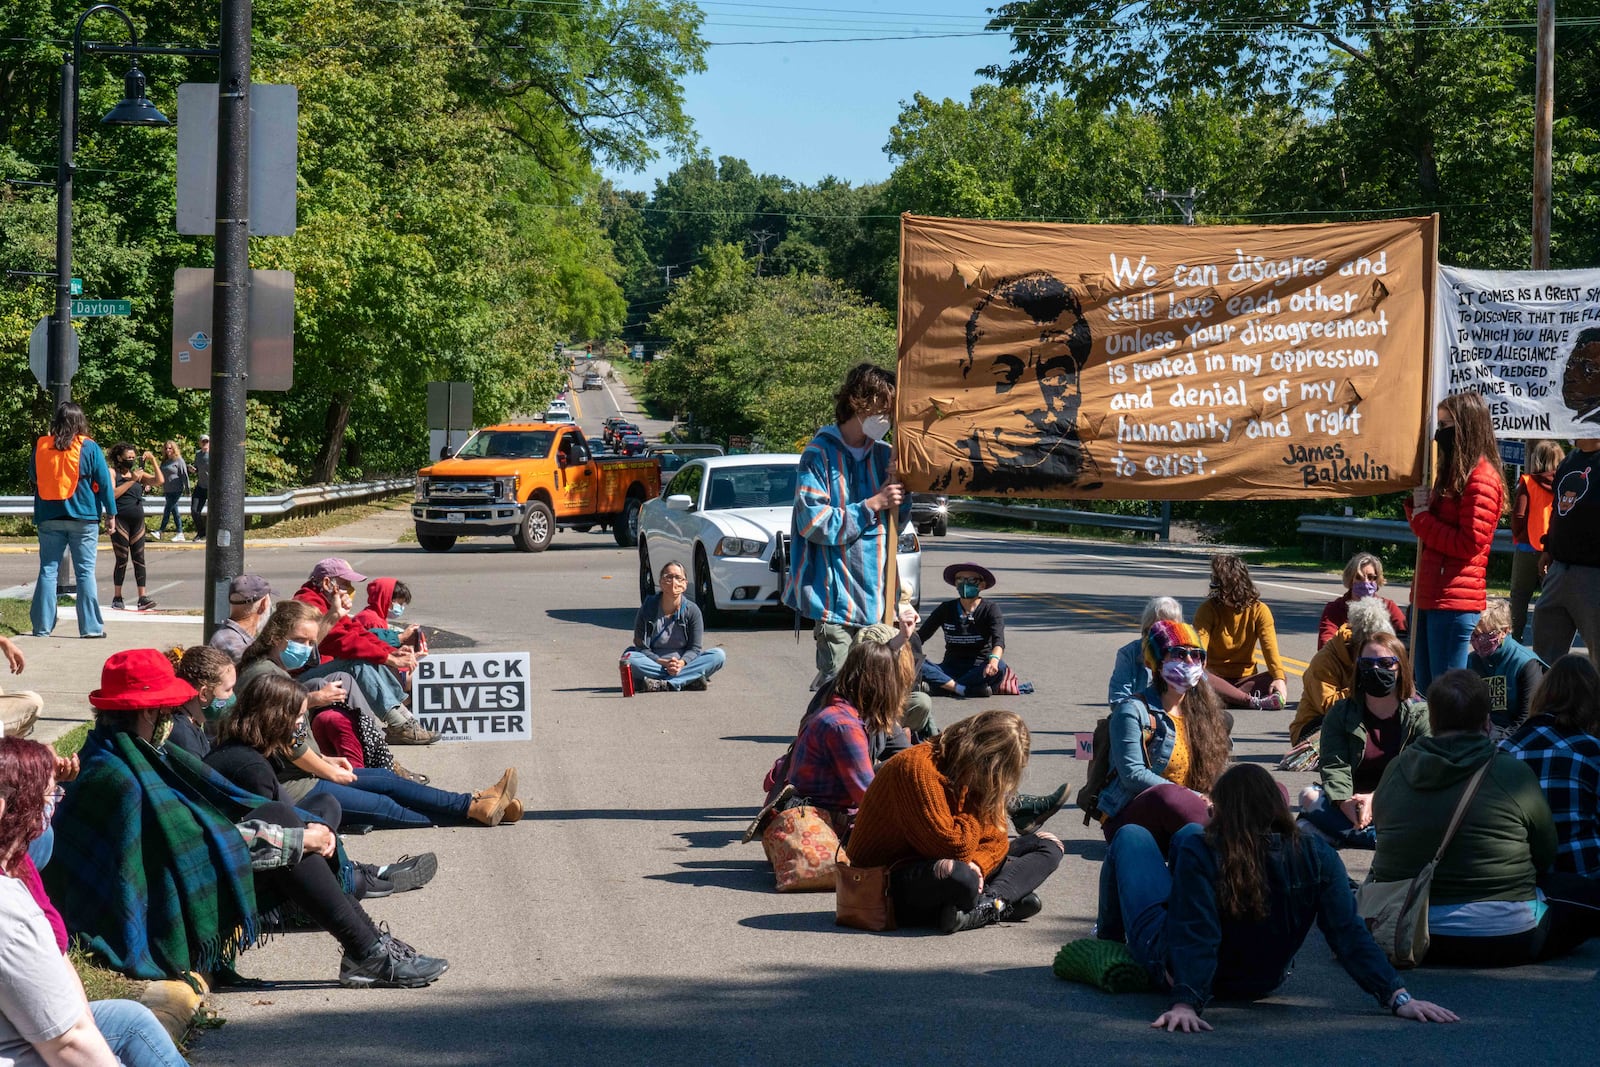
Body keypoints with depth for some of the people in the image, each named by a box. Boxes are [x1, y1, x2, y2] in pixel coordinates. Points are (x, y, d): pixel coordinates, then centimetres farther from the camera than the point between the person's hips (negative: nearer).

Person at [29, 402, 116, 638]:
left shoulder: (41, 447, 3)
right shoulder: (89, 448, -5)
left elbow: (34, 480, 15)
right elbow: (104, 482, -4)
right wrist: (110, 512, 3)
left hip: (49, 519, 2)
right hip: (84, 518, -2)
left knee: (47, 570, 7)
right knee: (85, 572, 0)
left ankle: (42, 626, 6)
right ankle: (91, 626, -1)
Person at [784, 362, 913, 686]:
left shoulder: (883, 455, 12)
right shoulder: (820, 454, -6)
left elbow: (898, 523, 17)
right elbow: (814, 522, -14)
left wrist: (898, 489, -3)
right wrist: (873, 504, -13)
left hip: (877, 596, 6)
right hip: (836, 597, -6)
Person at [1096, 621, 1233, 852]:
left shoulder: (1204, 710, 16)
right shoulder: (1133, 711, -6)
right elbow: (1132, 775, -16)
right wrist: (1195, 798, -21)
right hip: (1128, 817, -7)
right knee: (1165, 796, -42)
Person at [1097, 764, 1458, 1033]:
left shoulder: (1200, 854, -33)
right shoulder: (1316, 858, -24)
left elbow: (1194, 939, -40)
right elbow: (1350, 935, -28)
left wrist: (1185, 1003, -50)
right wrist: (1398, 996, -27)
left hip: (1176, 974, -4)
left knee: (1131, 836, 22)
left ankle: (1109, 938, 47)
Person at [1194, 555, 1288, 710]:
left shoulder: (1259, 610, -3)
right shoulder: (1208, 609, -4)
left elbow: (1270, 648, -15)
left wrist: (1279, 678, -34)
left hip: (1244, 679, 1)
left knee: (1280, 679, -27)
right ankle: (1252, 701, -41)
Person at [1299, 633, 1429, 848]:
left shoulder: (1421, 715, 0)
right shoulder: (1341, 713, 6)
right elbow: (1334, 765, -7)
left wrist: (1376, 798, -27)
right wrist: (1346, 803, -30)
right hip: (1353, 800, 2)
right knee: (1310, 797, -27)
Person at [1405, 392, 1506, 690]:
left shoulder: (1481, 477, -11)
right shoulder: (1451, 473, 18)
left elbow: (1470, 544, -17)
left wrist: (1422, 517, -9)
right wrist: (1417, 505, 3)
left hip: (1455, 602, -10)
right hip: (1428, 597, 10)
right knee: (1426, 689, 12)